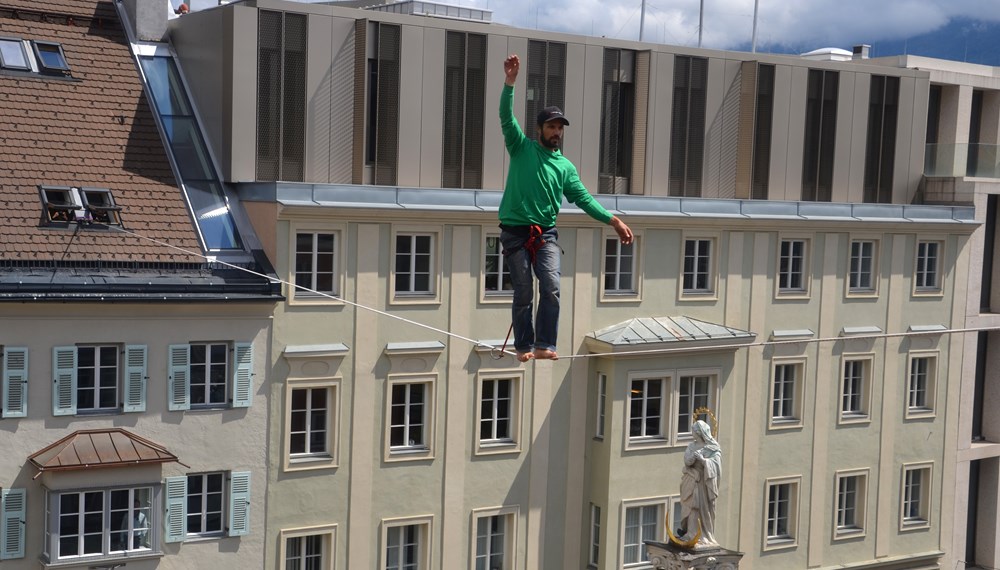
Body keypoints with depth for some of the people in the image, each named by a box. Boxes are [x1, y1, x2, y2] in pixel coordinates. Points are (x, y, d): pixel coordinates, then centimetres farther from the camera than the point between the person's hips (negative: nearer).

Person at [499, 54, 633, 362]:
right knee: (523, 294, 0)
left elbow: (584, 199, 10)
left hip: (546, 233, 2)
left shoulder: (565, 166, 12)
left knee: (551, 288, -15)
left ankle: (544, 345, -13)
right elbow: (507, 118, -9)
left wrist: (613, 220, 0)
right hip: (515, 232, -2)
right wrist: (510, 82, -22)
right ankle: (524, 346, 11)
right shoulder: (521, 148, 4)